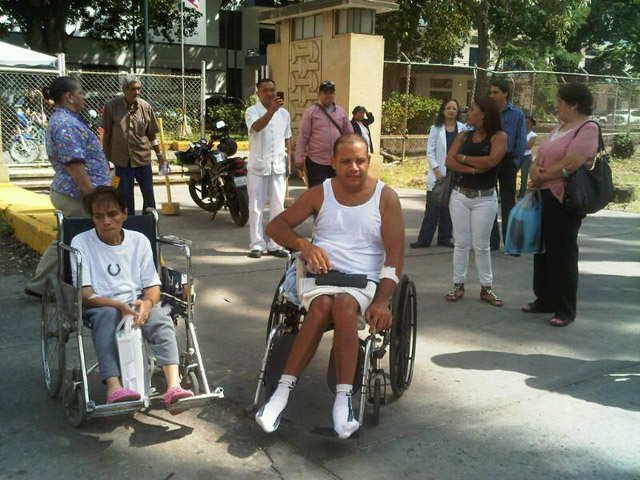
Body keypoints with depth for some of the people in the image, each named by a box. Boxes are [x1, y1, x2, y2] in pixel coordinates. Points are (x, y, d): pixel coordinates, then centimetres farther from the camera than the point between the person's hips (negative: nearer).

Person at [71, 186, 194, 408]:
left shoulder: (139, 240, 7)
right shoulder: (81, 242, -1)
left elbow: (153, 286, 5)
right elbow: (85, 295, -9)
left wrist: (147, 303, -20)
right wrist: (120, 305, -26)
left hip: (137, 303, 2)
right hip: (99, 305, -2)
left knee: (161, 318, -29)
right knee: (107, 314, -37)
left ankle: (173, 386, -43)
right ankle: (113, 388, -49)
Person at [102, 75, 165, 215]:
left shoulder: (146, 107, -3)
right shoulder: (112, 106, -8)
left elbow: (151, 134, 6)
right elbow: (107, 133, -1)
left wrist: (159, 154, 5)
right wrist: (106, 156, 1)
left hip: (143, 158, 1)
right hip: (122, 159, -1)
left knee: (148, 193, 10)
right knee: (125, 197, 10)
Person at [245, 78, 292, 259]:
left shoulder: (284, 113, 10)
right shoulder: (252, 111, -4)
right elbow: (257, 126, -26)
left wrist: (289, 161, 10)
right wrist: (272, 109, -39)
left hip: (279, 166, 4)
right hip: (258, 166, -4)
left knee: (278, 206, 6)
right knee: (256, 207, 0)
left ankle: (274, 245, 13)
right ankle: (257, 245, 7)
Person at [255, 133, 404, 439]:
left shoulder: (385, 197, 4)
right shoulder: (320, 194, 10)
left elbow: (395, 253, -2)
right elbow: (276, 225, 8)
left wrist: (382, 300, -15)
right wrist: (305, 245, -13)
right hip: (320, 275, 1)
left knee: (343, 303, -36)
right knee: (323, 304, -35)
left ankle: (343, 399, -38)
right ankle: (283, 390, -31)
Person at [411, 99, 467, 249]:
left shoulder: (462, 128, 5)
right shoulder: (436, 128, 1)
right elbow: (430, 152, -1)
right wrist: (437, 171, -9)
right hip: (438, 175, -2)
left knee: (449, 208, 6)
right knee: (432, 208, -1)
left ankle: (445, 238, 17)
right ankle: (424, 239, 5)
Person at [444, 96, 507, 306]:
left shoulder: (498, 136, -4)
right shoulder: (463, 136, 8)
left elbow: (491, 161, -20)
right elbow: (449, 161, -3)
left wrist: (464, 158, -8)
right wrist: (473, 168, -16)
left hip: (485, 198, -3)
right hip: (459, 195, 3)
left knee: (481, 246, 2)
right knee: (461, 243, 6)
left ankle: (486, 288, 14)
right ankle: (458, 285, 14)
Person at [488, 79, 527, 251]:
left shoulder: (517, 114, 1)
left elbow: (521, 142, 1)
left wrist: (515, 162, -7)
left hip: (507, 162, -2)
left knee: (508, 202, 4)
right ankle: (492, 241, 14)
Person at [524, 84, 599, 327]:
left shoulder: (588, 129, -11)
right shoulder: (560, 128, 16)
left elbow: (570, 165, -21)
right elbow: (540, 157, 13)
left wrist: (541, 177, -10)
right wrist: (534, 170, -9)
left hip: (565, 200, -9)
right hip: (545, 197, 9)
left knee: (562, 253, -3)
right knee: (543, 250, 14)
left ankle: (565, 309, 7)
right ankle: (545, 299, 26)